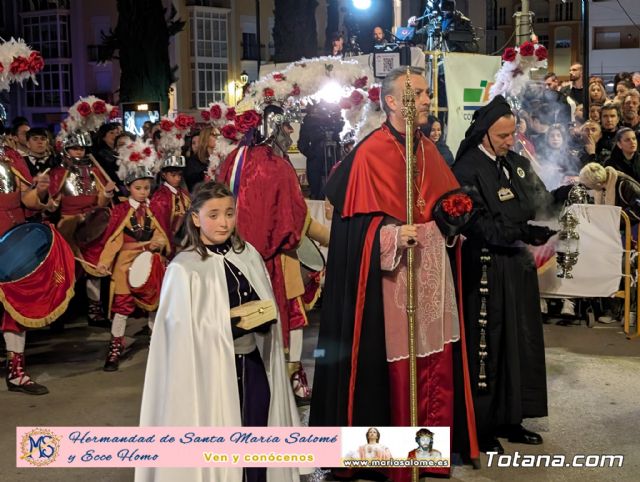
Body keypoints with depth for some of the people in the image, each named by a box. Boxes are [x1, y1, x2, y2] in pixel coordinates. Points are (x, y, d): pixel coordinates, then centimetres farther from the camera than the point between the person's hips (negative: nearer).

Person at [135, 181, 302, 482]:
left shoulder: (249, 255, 5)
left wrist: (262, 316, -5)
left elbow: (268, 308, 15)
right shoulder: (183, 268, -10)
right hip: (212, 369, -4)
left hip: (254, 363, 5)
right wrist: (232, 322, -22)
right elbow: (182, 330, -13)